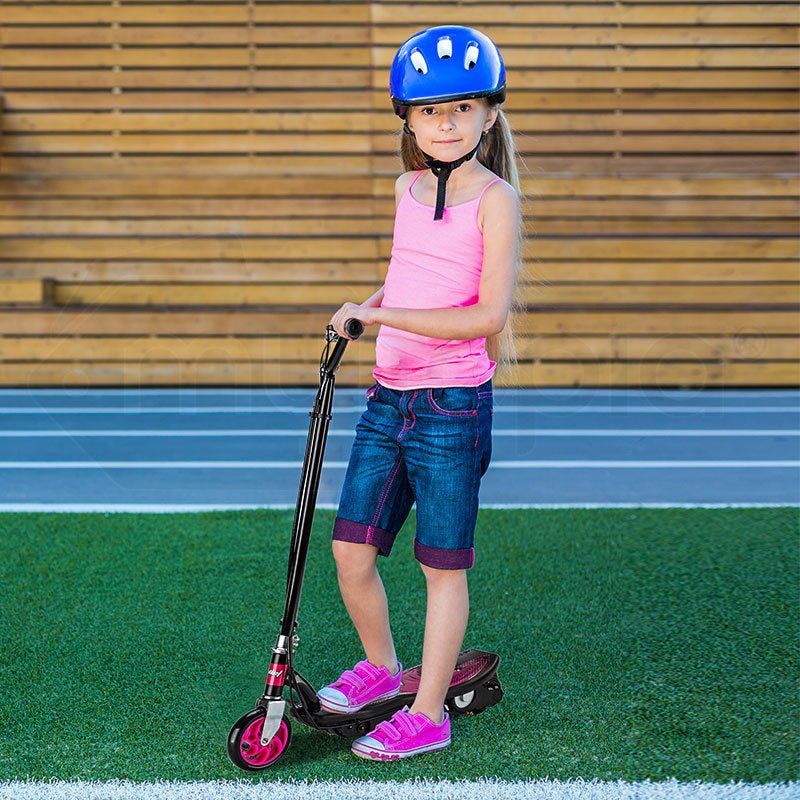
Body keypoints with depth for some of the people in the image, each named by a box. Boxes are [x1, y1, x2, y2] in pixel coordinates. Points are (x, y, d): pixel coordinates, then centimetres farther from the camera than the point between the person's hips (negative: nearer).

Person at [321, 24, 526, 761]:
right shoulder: (408, 188, 10)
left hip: (453, 406, -6)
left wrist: (382, 315, -18)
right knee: (351, 551, 8)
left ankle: (428, 714, 17)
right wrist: (372, 303, 10)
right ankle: (380, 666, 33)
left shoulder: (495, 198, -10)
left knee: (444, 565, 4)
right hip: (390, 398, 6)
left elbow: (489, 315, -19)